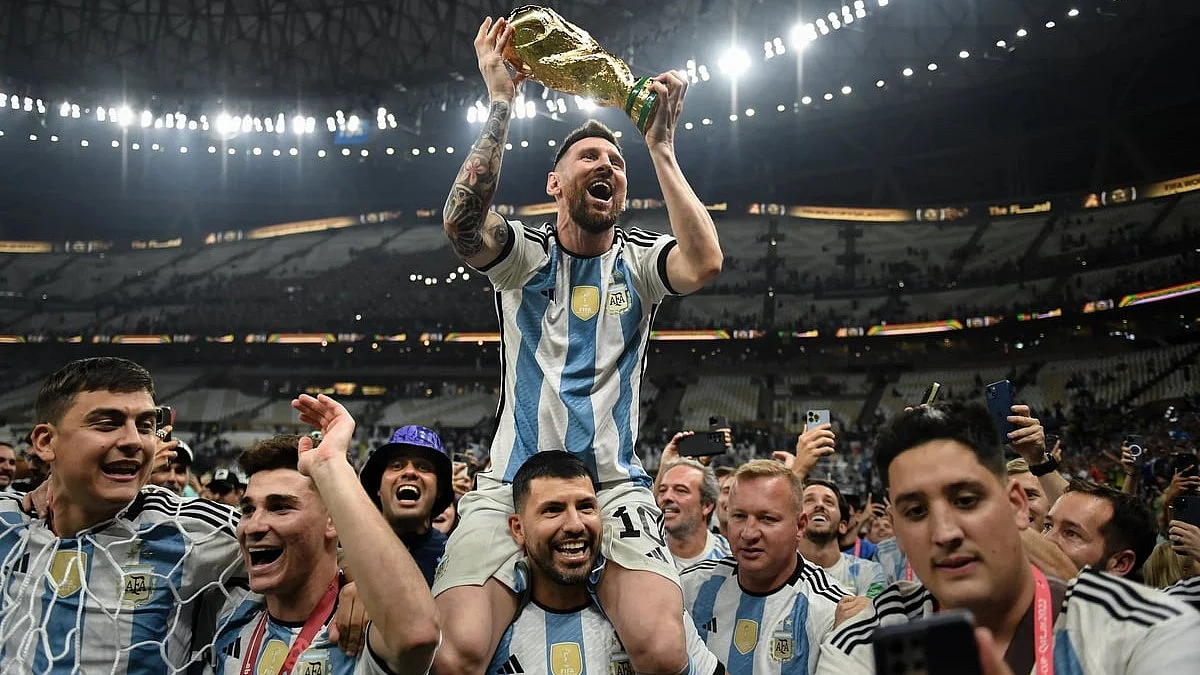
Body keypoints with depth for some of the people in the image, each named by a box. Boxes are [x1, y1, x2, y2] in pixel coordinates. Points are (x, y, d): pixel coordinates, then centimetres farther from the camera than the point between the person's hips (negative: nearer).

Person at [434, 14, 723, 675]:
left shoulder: (639, 259, 8)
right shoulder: (525, 255, 6)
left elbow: (705, 262, -15)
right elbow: (462, 222, -17)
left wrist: (661, 146, -11)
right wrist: (500, 101, -16)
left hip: (615, 487, 1)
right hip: (512, 483, 0)